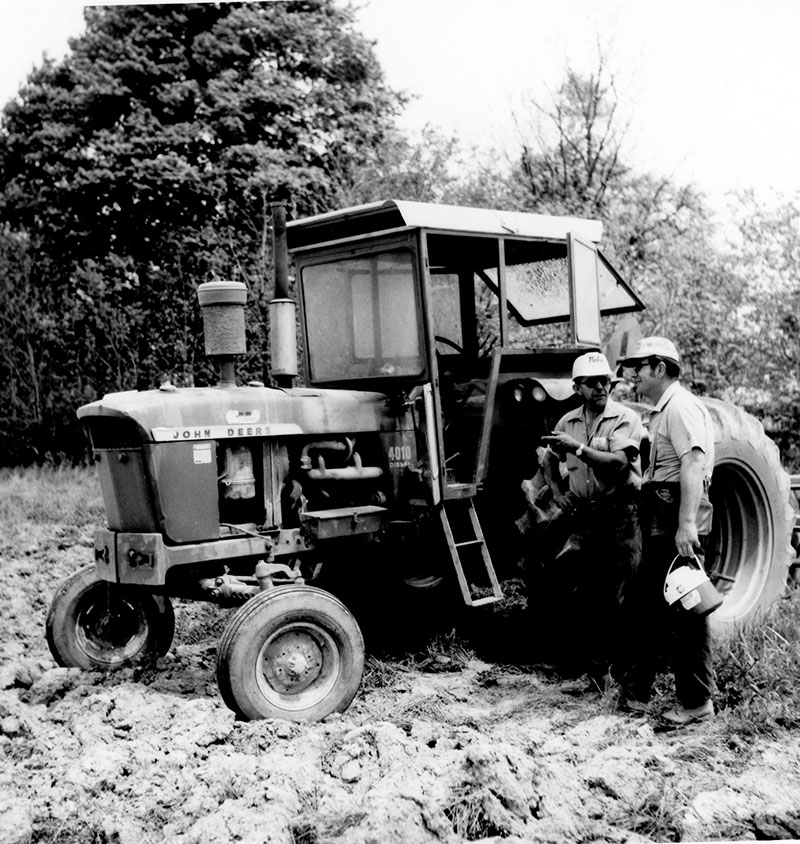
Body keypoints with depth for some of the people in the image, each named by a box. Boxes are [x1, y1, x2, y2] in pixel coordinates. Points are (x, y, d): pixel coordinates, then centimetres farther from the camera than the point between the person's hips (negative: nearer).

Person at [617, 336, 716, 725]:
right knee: (649, 606, 14)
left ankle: (696, 702, 4)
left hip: (679, 523, -11)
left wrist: (686, 523, -32)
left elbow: (693, 465, -24)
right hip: (660, 523, 11)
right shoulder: (661, 411, 21)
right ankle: (635, 693, 23)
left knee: (685, 610, -5)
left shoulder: (682, 407, -12)